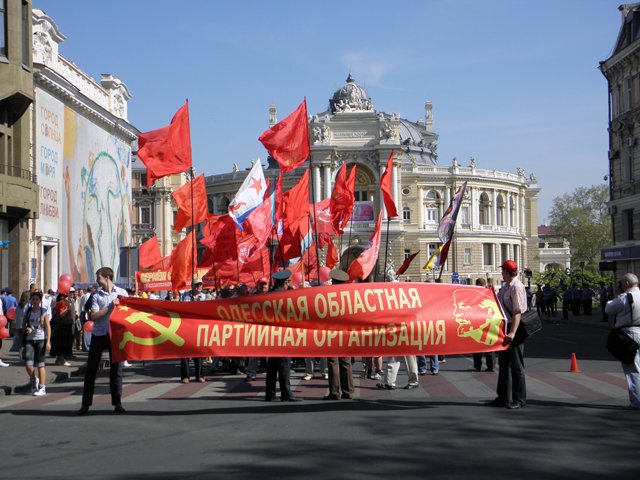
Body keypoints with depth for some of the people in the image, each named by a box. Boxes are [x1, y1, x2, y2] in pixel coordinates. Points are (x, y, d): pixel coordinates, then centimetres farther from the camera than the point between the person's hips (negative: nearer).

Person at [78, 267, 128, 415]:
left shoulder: (122, 293, 5)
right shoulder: (97, 294, 5)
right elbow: (94, 316, -6)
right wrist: (110, 306, -12)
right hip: (98, 334, 1)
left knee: (116, 368, 3)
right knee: (91, 368, 1)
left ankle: (117, 403, 11)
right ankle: (85, 404, 7)